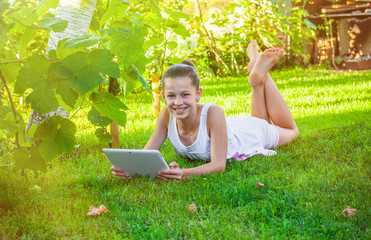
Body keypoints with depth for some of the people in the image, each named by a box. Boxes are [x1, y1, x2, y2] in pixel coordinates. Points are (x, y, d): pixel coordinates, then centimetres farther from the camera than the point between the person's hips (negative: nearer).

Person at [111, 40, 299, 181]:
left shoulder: (212, 113, -47)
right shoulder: (167, 116, -35)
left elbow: (219, 165, -48)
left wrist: (184, 173, -66)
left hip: (251, 132, -4)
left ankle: (261, 74, 29)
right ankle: (258, 80, 39)